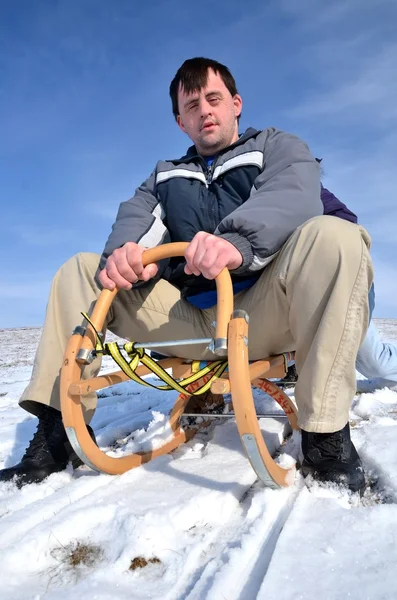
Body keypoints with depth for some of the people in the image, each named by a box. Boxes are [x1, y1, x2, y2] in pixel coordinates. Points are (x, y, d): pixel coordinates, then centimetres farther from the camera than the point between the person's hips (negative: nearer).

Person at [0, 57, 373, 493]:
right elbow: (136, 215, 5)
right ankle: (57, 432, -5)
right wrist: (123, 252, -21)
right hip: (188, 322, 4)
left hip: (261, 314, -3)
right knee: (80, 271, 1)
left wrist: (239, 240, -32)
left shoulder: (278, 147, 15)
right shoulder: (166, 176, 27)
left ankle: (326, 441, -26)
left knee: (331, 236, -29)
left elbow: (294, 196, -9)